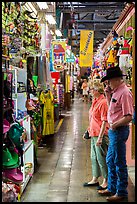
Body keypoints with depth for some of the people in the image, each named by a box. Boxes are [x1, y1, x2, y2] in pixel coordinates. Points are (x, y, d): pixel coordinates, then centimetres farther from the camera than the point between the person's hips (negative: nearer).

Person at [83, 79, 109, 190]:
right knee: (94, 157, 17)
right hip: (94, 134, 10)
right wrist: (89, 131, 22)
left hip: (100, 135, -10)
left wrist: (100, 137, -23)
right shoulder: (95, 101, 11)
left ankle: (106, 181, 14)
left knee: (101, 158, 0)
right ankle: (95, 179, 30)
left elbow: (104, 121, -20)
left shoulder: (103, 102, -17)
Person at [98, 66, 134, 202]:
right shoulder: (116, 91, 11)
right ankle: (112, 188, 32)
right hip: (113, 131, 10)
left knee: (119, 162, 1)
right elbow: (111, 107, 22)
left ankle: (121, 192, 14)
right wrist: (107, 94, 11)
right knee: (110, 160, 19)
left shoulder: (124, 93, -19)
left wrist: (115, 125, -14)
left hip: (119, 130, -10)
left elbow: (128, 117, -24)